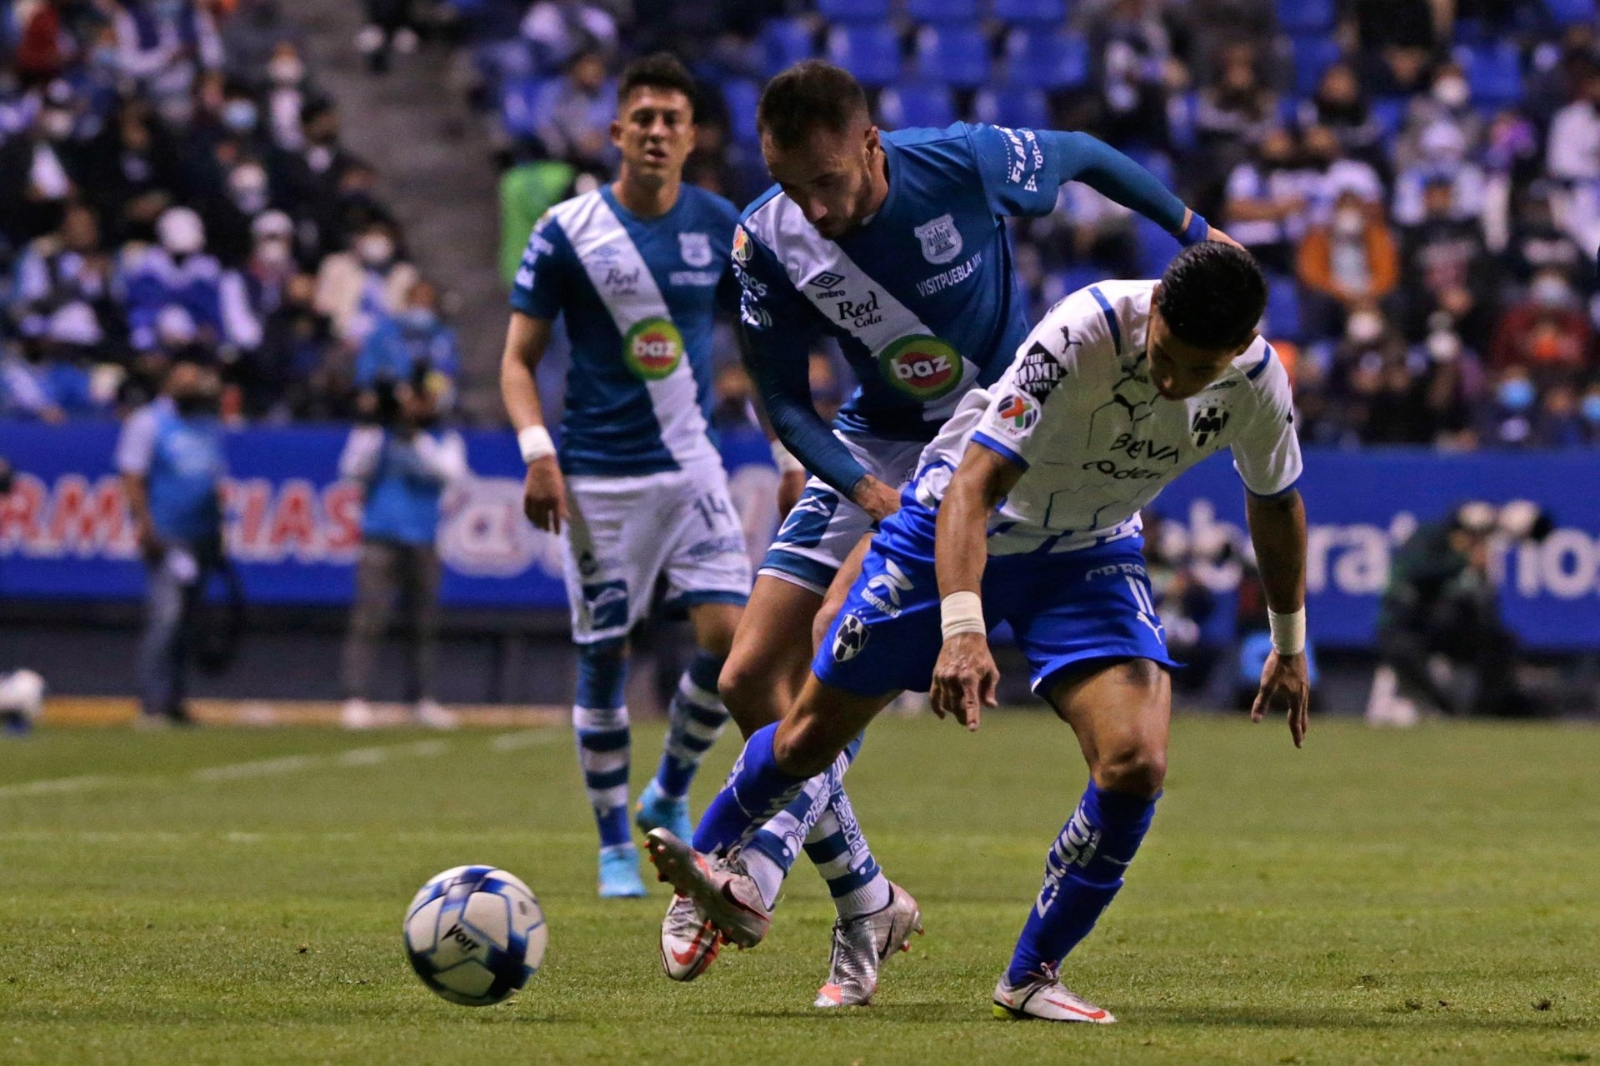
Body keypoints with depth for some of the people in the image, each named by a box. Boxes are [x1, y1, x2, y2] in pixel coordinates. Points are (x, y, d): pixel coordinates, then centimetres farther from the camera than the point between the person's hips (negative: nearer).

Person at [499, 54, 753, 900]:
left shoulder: (719, 227, 3)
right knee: (604, 657, 0)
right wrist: (537, 452, -16)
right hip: (598, 475, -2)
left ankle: (669, 796, 13)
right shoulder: (567, 231, -6)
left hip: (690, 465, 2)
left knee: (729, 633, -11)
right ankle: (614, 845, 14)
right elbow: (518, 359, -2)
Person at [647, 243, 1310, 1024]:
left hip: (1090, 551, 3)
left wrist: (1289, 645, 15)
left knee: (1135, 764, -18)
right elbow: (974, 483, -38)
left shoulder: (1258, 384, -19)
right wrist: (962, 630, -51)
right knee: (814, 734, 5)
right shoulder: (1084, 333, -35)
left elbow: (1275, 499, 5)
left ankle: (1030, 977, -1)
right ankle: (713, 861, 35)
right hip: (958, 525, -3)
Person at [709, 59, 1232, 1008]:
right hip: (873, 449, 5)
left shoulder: (965, 164, -23)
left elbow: (1083, 156, -2)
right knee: (752, 680, -3)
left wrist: (1193, 231, 13)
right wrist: (869, 493, -22)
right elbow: (785, 400, -6)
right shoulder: (768, 238, -15)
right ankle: (865, 906, 9)